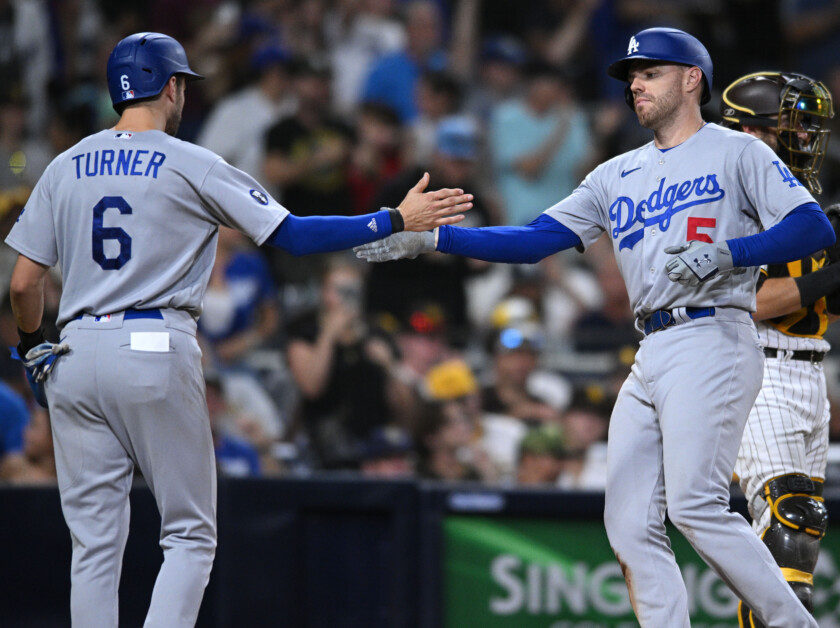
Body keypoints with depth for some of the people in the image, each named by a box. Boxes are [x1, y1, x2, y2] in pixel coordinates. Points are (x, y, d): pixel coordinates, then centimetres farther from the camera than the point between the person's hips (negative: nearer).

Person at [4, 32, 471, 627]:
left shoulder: (65, 167, 10)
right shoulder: (192, 165, -1)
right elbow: (293, 235, -5)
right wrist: (398, 220, 0)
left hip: (75, 352, 4)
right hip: (157, 351, -4)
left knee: (95, 543, 7)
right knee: (189, 534, 4)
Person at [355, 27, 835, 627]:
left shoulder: (736, 152, 4)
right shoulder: (619, 175, 23)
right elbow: (536, 239, 16)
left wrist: (727, 253, -21)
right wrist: (430, 237, 6)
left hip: (712, 344, -7)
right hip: (650, 360, 7)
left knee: (695, 506, -21)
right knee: (630, 525, -2)